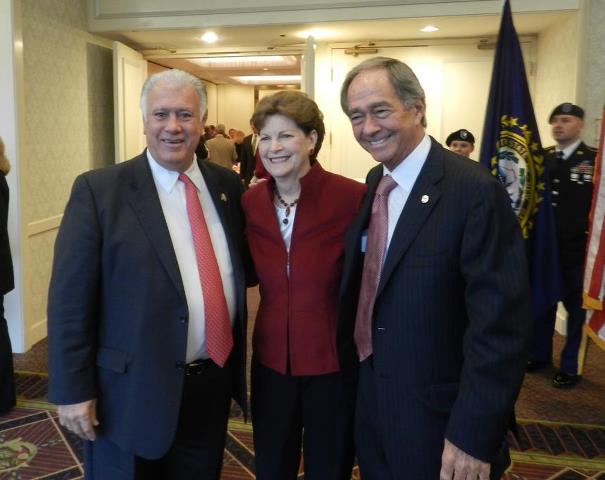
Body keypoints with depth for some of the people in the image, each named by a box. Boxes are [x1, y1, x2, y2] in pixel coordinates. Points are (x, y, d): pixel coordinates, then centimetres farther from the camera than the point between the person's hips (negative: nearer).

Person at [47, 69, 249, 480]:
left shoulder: (228, 185, 3)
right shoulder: (99, 190, -10)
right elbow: (70, 299, -10)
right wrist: (73, 391, -10)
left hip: (213, 384, 4)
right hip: (133, 391, -4)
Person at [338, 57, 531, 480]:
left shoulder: (475, 191, -21)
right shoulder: (374, 184, 3)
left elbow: (500, 325, -22)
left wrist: (473, 437, -21)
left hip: (438, 419, -7)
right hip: (371, 401, 7)